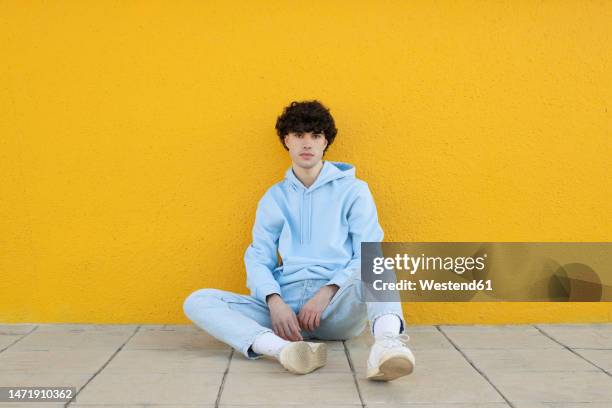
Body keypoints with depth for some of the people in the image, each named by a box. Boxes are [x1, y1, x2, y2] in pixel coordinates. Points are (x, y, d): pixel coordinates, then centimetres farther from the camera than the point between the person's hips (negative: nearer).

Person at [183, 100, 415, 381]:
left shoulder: (353, 190, 9)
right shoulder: (274, 197, 17)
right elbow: (259, 259, 10)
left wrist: (326, 294, -15)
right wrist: (275, 302, -12)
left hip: (339, 305, -2)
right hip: (285, 304, 3)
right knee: (197, 301, -18)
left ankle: (387, 341, -58)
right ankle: (282, 349, -44)